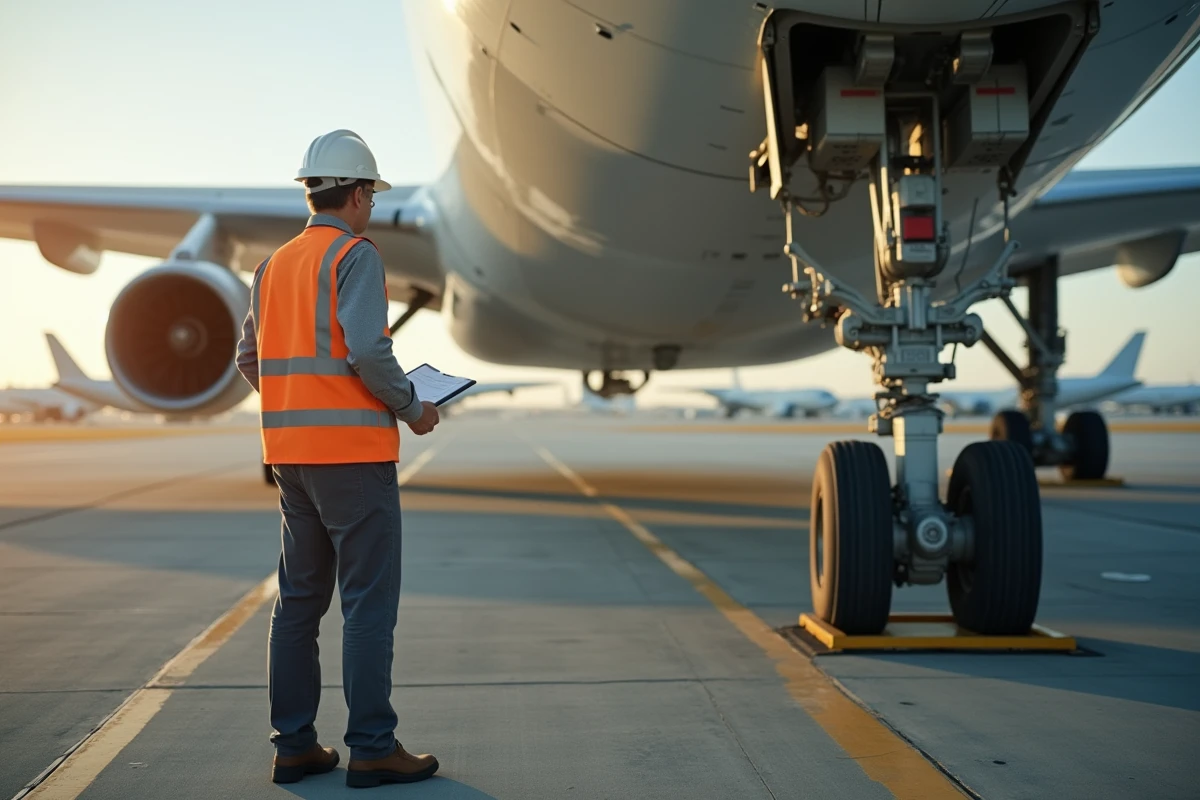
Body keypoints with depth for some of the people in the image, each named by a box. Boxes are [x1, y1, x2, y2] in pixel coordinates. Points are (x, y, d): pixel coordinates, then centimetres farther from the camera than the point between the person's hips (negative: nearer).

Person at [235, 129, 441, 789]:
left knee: (299, 599, 11)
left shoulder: (274, 265, 15)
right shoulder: (355, 255, -8)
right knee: (370, 602, -2)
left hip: (291, 453, 8)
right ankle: (372, 748, 1)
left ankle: (294, 745, 17)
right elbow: (369, 352, -19)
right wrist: (412, 408, -5)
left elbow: (250, 360, 16)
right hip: (353, 450, -8)